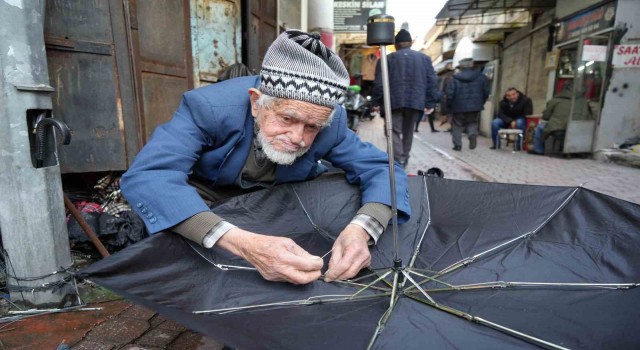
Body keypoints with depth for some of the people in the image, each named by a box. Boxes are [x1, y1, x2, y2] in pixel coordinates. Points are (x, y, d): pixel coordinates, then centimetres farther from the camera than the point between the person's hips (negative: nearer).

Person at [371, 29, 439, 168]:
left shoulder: (388, 58, 5)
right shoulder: (424, 58, 13)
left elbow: (379, 83, -1)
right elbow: (432, 82, 8)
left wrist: (376, 102, 6)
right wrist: (430, 103, 9)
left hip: (395, 101, -3)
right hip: (416, 102, 3)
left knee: (395, 131, 0)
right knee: (408, 132, 16)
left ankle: (399, 161, -16)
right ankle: (404, 160, 24)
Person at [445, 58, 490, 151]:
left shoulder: (456, 78, -6)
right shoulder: (481, 77, 4)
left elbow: (450, 93, -10)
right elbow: (486, 92, 5)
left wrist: (450, 106, 2)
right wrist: (481, 103, 18)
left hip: (459, 107, -2)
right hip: (475, 107, 2)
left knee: (457, 125, 10)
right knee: (472, 123, 20)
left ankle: (457, 145, 4)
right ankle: (473, 134, -10)